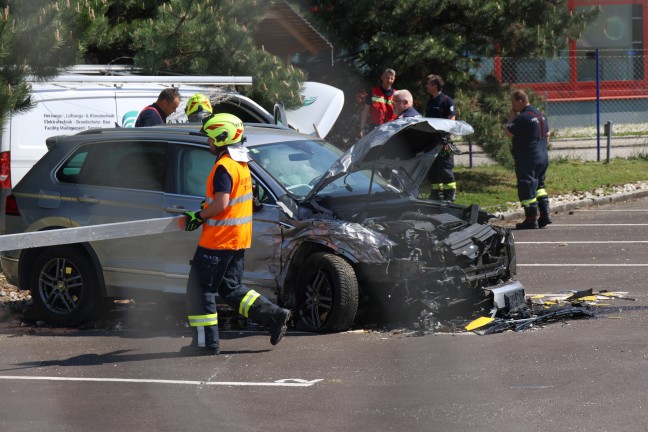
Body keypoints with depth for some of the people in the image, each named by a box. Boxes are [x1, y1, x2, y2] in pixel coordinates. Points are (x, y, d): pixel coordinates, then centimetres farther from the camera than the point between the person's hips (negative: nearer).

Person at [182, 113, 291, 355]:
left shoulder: (224, 167, -17)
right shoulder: (241, 164, 14)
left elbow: (221, 203, -26)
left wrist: (198, 216, -14)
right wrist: (206, 208, 19)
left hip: (218, 240, -10)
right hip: (239, 238, 10)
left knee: (200, 290, -1)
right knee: (231, 288, 17)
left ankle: (206, 343, 1)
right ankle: (274, 315, 8)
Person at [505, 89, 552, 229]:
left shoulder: (523, 117, -18)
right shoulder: (540, 115, 13)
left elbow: (508, 133, -17)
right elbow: (547, 135, 18)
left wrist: (511, 118, -5)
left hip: (527, 159, -9)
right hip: (543, 157, 9)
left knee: (526, 188, -2)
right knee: (539, 186, 20)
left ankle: (531, 220, 0)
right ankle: (545, 214, 16)